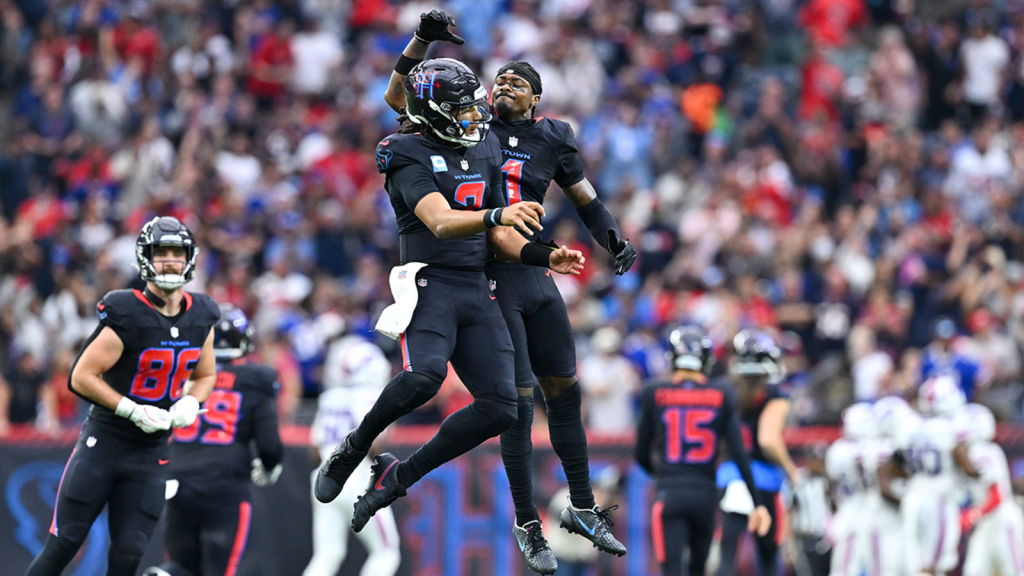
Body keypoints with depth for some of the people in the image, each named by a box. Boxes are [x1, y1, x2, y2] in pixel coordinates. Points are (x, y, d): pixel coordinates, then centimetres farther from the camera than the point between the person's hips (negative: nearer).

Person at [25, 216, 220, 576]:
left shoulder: (201, 318, 3)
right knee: (63, 546, -4)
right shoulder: (127, 316, -16)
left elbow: (204, 375, 18)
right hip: (103, 443, -5)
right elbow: (81, 377, -13)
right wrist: (134, 411, -19)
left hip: (151, 452, 5)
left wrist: (190, 402, -4)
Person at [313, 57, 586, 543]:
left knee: (499, 408, -5)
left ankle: (399, 475, 8)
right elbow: (441, 223, -25)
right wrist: (497, 215, -42)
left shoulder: (484, 151, 16)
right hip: (430, 281, -7)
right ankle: (354, 448, -7)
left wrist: (545, 258, 3)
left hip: (476, 287, 7)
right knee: (424, 375, -34)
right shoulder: (412, 158, -8)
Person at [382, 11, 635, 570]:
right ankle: (527, 525, 6)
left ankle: (581, 508, 26)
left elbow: (586, 200, 16)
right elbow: (397, 96, -1)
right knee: (517, 403, -5)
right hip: (488, 281, -4)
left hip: (535, 277, 4)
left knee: (565, 393, 11)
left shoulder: (552, 139, 7)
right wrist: (423, 39, -14)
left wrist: (614, 240, -2)